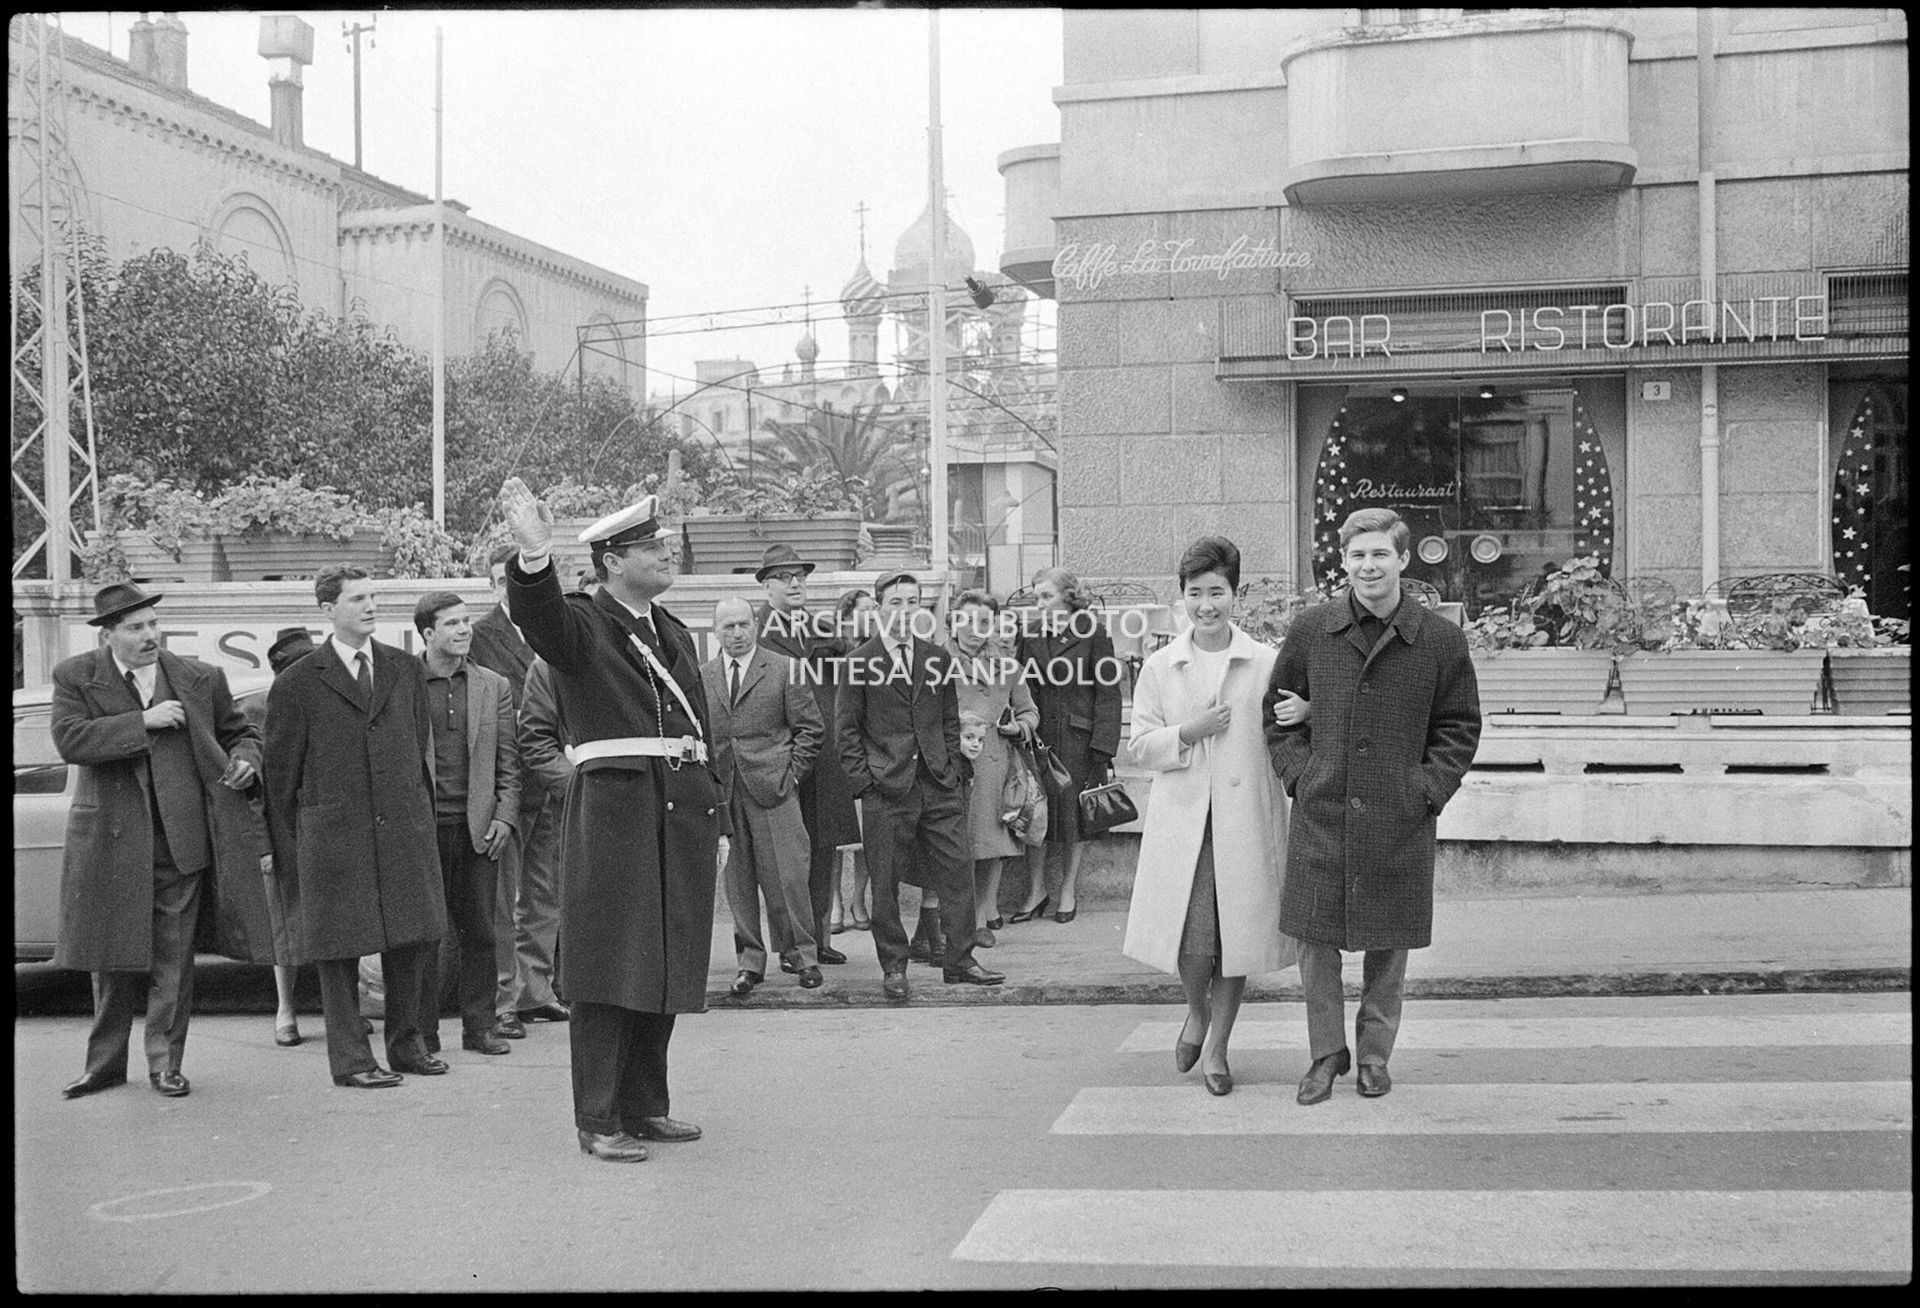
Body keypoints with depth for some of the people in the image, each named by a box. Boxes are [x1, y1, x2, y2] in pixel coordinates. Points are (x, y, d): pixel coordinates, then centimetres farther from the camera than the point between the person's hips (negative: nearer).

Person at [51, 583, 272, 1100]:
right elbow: (70, 740, -14)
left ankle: (165, 1063, 14)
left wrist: (245, 759, -4)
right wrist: (143, 722, -18)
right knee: (112, 959, 11)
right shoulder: (76, 678, 1)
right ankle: (106, 1063, 24)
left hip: (181, 840, 0)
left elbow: (240, 732, 18)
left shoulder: (200, 679, 5)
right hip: (110, 840, 0)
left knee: (173, 960, 3)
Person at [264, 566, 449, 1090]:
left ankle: (408, 1043, 22)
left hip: (405, 829, 4)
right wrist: (285, 852, 2)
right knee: (339, 949, 2)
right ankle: (350, 1059, 11)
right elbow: (281, 775, 2)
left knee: (417, 940, 6)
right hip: (333, 835, -4)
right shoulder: (297, 684, -1)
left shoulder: (407, 670, 12)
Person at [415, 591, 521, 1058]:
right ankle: (422, 1031, 10)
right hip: (422, 826, -3)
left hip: (478, 826, 3)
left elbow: (508, 760, 11)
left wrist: (505, 815, 0)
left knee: (479, 931, 6)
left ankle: (479, 1024, 15)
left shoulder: (495, 686, 11)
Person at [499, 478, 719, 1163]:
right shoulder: (580, 625, -2)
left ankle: (645, 1107, 22)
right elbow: (537, 616, -26)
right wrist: (534, 554, -45)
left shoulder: (675, 633, 19)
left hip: (682, 814, 7)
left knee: (665, 967, 11)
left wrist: (714, 817, 17)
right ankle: (597, 1120, 4)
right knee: (609, 969, -3)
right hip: (611, 811, -7)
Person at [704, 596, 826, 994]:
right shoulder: (701, 677, 11)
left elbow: (811, 728, 4)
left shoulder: (784, 669, 3)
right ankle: (750, 961, 14)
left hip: (773, 788, -2)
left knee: (786, 876, -3)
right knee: (738, 880, 5)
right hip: (722, 793, 3)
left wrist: (792, 773, -3)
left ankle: (801, 954, 11)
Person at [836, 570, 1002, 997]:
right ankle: (893, 967, 13)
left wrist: (951, 768, 7)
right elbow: (847, 729, 0)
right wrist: (863, 780, -7)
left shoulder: (937, 657, 12)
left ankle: (959, 961, 12)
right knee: (886, 881, 1)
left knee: (958, 868, 2)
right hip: (887, 789, -4)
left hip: (938, 785, 4)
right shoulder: (859, 662, -1)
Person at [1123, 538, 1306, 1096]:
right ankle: (1197, 1013, 31)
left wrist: (1310, 711, -14)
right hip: (1182, 819, 0)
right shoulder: (1159, 667, 5)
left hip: (1246, 818, 0)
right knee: (1192, 939, -3)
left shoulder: (1268, 663, 2)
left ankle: (1217, 1047, 24)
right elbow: (1138, 746, 6)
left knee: (1239, 934, 5)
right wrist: (1188, 733, -11)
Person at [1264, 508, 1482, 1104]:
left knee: (1389, 942, 9)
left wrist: (1429, 787, -4)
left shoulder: (1440, 640, 0)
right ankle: (1327, 1051, 21)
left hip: (1399, 819, -1)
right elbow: (1278, 709, 12)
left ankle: (1375, 1052, 26)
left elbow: (1460, 726, 7)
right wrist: (1298, 773, 1)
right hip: (1320, 814, 1)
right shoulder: (1310, 630, 3)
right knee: (1316, 937, 4)